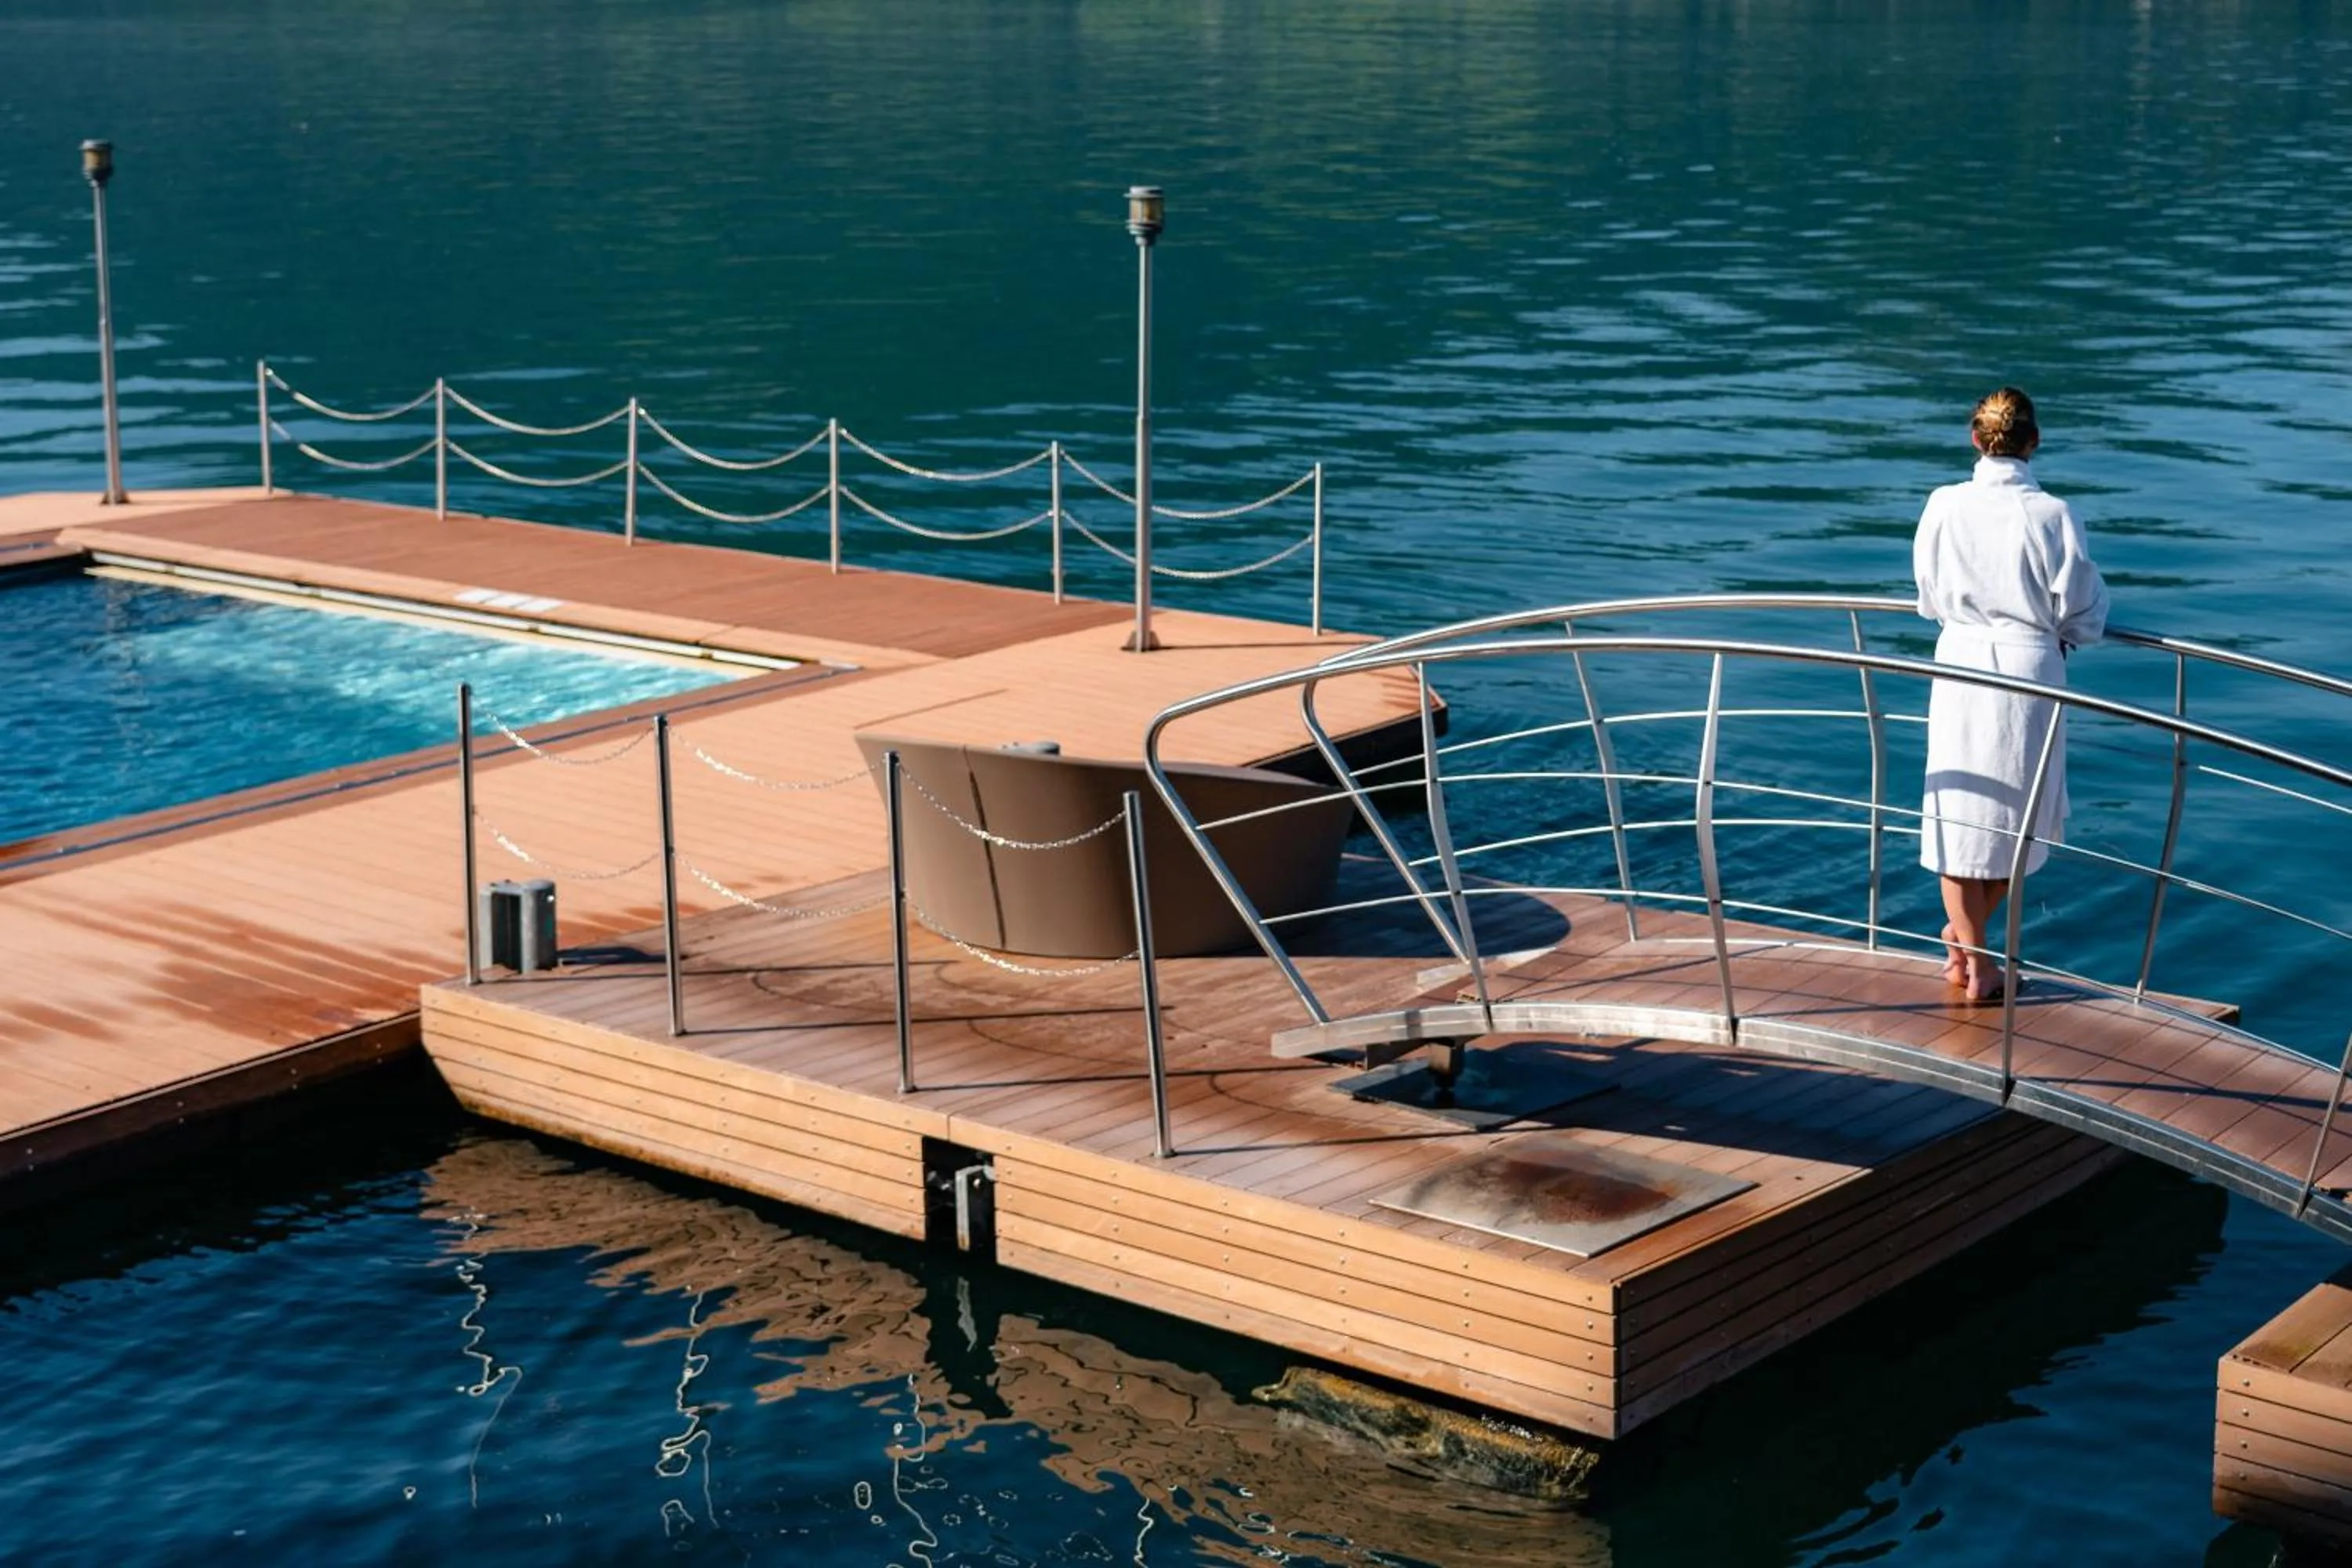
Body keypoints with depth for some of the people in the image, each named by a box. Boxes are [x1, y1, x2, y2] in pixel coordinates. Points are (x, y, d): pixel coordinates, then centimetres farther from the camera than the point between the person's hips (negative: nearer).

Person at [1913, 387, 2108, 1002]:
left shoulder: (1944, 506, -6)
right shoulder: (2050, 514, -12)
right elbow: (2081, 612, -4)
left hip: (1961, 663, 2)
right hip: (2029, 671, -2)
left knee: (1959, 814, 11)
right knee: (2019, 815, 17)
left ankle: (1970, 957, 15)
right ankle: (1968, 936, 24)